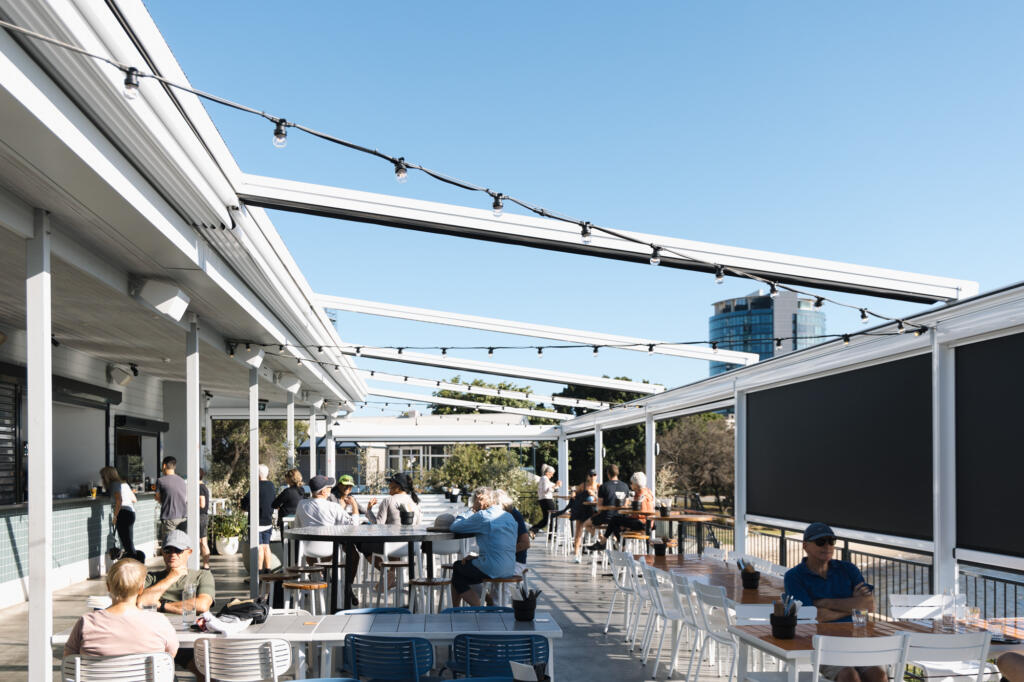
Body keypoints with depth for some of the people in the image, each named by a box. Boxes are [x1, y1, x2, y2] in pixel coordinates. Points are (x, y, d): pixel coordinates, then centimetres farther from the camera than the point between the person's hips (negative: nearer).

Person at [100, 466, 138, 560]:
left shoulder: (115, 484, -4)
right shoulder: (124, 484, 21)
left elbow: (119, 500, -18)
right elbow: (134, 500, 22)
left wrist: (115, 516, -14)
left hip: (123, 513, -9)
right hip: (131, 512, 9)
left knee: (127, 543, -8)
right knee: (128, 542, 10)